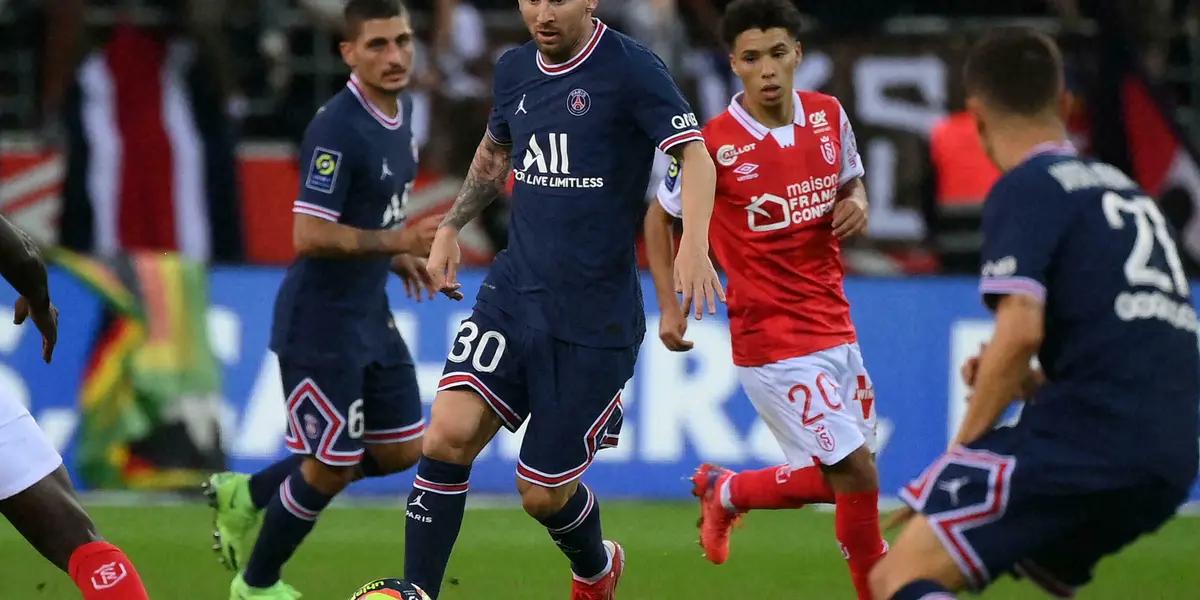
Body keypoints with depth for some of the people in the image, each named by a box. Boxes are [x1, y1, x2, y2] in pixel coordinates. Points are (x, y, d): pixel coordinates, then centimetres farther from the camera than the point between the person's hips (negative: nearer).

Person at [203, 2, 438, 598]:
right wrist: (397, 241, -27)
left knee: (401, 451, 13)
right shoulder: (337, 128, -23)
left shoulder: (400, 111, 6)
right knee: (331, 468, 1)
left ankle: (247, 496, 27)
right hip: (321, 323, -9)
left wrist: (398, 255, 7)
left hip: (369, 318, 9)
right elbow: (309, 235, -28)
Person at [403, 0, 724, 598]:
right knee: (448, 433, -16)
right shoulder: (515, 70, 8)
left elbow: (694, 155, -20)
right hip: (512, 293, 5)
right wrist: (450, 227, 19)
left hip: (595, 317, -5)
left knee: (543, 493, 3)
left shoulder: (630, 68, -12)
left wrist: (694, 245, -36)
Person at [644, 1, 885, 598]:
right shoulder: (712, 144, -13)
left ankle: (726, 493, 38)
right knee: (856, 472, -12)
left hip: (835, 326, 6)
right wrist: (669, 305, -3)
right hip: (772, 340, -6)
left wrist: (857, 204, -4)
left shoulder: (829, 116, 0)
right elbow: (660, 216, 3)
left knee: (842, 476, 13)